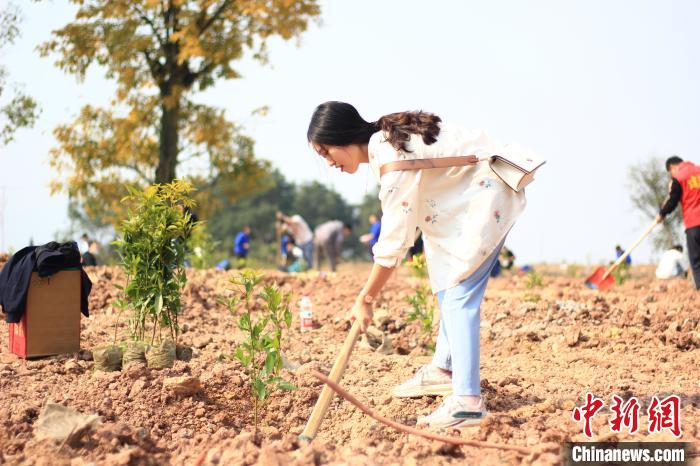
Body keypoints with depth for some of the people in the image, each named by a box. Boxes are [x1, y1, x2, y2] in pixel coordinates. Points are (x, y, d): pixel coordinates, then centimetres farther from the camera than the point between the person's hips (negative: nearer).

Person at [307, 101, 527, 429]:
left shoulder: (393, 158, -28)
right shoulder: (382, 141, 0)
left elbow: (395, 241, -25)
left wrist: (365, 299, -18)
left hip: (488, 192, -10)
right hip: (470, 195, 10)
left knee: (458, 294, -16)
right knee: (451, 288, 18)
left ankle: (467, 401, -21)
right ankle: (443, 369, 30)